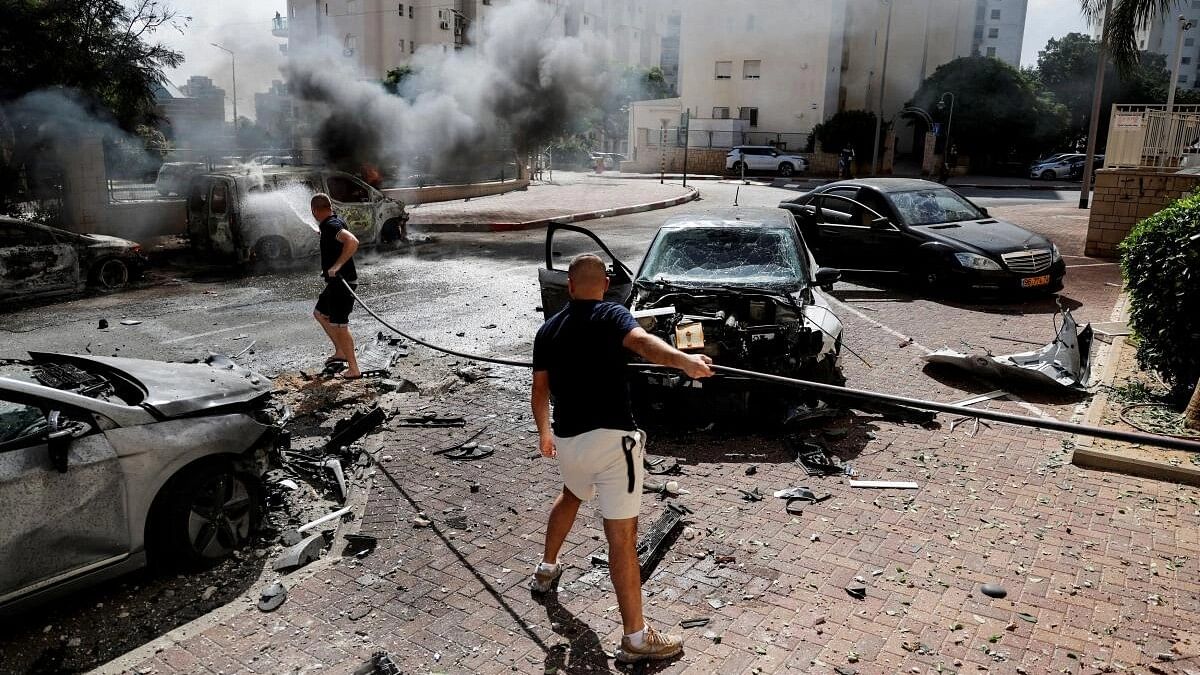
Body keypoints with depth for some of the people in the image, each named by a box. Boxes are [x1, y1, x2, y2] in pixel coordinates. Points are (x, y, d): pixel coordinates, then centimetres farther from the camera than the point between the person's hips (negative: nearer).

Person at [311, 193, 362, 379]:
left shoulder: (330, 226, -20)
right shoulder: (336, 221, 10)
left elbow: (352, 241, -38)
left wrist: (337, 265, -34)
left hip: (342, 282, -10)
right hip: (336, 282, 10)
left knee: (339, 326, -5)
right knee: (320, 314, 24)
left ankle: (353, 369, 1)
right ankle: (340, 352, 28)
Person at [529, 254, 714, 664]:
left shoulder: (547, 330, 10)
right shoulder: (611, 316, -5)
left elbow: (539, 392, 14)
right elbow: (642, 342, -28)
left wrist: (544, 432, 31)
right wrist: (684, 360, -46)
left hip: (567, 441, 6)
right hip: (611, 439, -6)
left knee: (571, 495, 36)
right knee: (622, 537, -4)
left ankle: (546, 569, 53)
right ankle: (635, 638, 2)